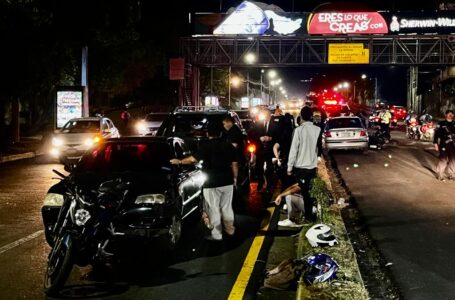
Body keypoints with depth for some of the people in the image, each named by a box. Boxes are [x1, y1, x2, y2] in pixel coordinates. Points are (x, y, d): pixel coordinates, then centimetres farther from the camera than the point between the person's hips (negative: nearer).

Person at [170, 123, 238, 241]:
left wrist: (179, 162, -3)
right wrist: (235, 178, 17)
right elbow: (234, 164, 7)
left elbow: (193, 159, -16)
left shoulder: (206, 146, -11)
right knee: (227, 207, 18)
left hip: (212, 183, -5)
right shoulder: (228, 145, 6)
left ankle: (216, 235, 6)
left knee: (214, 209, 3)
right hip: (227, 181, 5)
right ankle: (230, 230, 28)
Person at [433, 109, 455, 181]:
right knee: (443, 160, -2)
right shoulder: (441, 124, -3)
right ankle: (440, 175, 8)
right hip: (444, 145, -4)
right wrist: (436, 144, -8)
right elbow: (436, 134, -4)